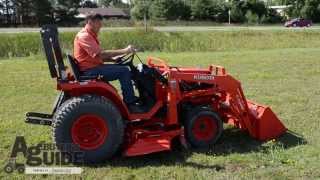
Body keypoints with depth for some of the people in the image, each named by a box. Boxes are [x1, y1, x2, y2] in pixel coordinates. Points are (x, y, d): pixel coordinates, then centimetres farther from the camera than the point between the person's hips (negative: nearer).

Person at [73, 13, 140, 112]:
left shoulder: (90, 35, 18)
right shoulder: (84, 36, -15)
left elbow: (99, 56, 18)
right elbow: (101, 54, -25)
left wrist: (114, 59, 2)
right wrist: (124, 51, -23)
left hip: (94, 67, 10)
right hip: (90, 71, -10)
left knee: (123, 67, 11)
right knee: (124, 71, -18)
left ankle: (132, 99, 13)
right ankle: (130, 103, -12)